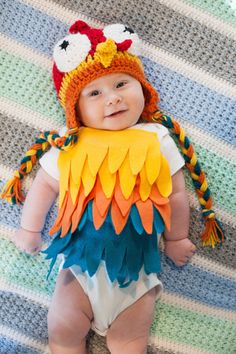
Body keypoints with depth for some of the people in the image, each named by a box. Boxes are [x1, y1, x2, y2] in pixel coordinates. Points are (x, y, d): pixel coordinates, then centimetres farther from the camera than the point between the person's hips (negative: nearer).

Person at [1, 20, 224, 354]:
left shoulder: (158, 140, -1)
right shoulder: (70, 147, -2)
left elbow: (176, 194, 6)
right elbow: (45, 185, 9)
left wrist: (177, 238, 14)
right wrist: (29, 230, 17)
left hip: (136, 265, 0)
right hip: (82, 262, 1)